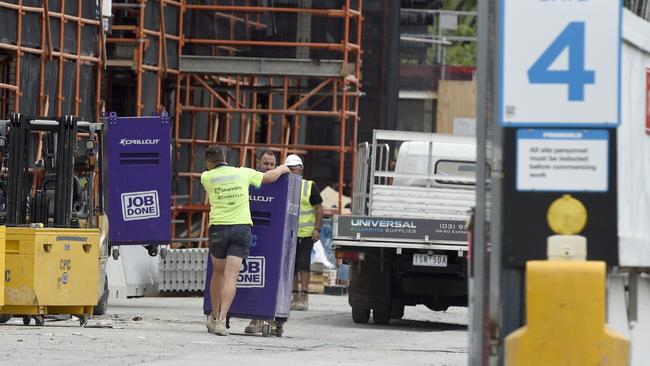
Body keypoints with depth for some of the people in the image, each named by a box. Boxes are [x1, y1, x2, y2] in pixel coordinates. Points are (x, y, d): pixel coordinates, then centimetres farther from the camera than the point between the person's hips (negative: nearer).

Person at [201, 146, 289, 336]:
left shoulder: (207, 177, 3)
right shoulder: (243, 173, 4)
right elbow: (269, 177, 15)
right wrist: (282, 169, 37)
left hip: (218, 228, 0)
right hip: (241, 227, 0)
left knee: (218, 273, 18)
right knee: (231, 276, -7)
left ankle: (214, 318, 28)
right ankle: (221, 320, -18)